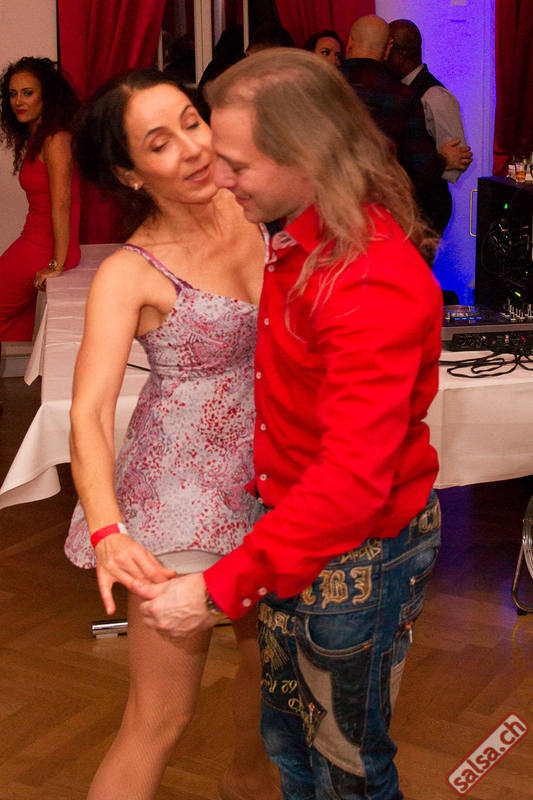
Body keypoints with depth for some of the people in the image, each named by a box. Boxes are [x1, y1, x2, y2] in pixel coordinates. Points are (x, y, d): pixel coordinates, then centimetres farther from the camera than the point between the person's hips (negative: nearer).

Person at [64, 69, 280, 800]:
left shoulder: (249, 207, -3)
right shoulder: (128, 274, -18)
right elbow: (90, 411, -28)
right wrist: (108, 531, -43)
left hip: (266, 484, 6)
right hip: (182, 498, -6)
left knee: (270, 657, 25)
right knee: (161, 719, 0)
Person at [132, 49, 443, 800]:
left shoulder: (374, 284, -30)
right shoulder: (292, 238, 0)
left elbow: (354, 479, -34)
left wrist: (221, 588, -32)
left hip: (359, 552, -8)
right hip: (292, 525, 9)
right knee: (287, 732, 26)